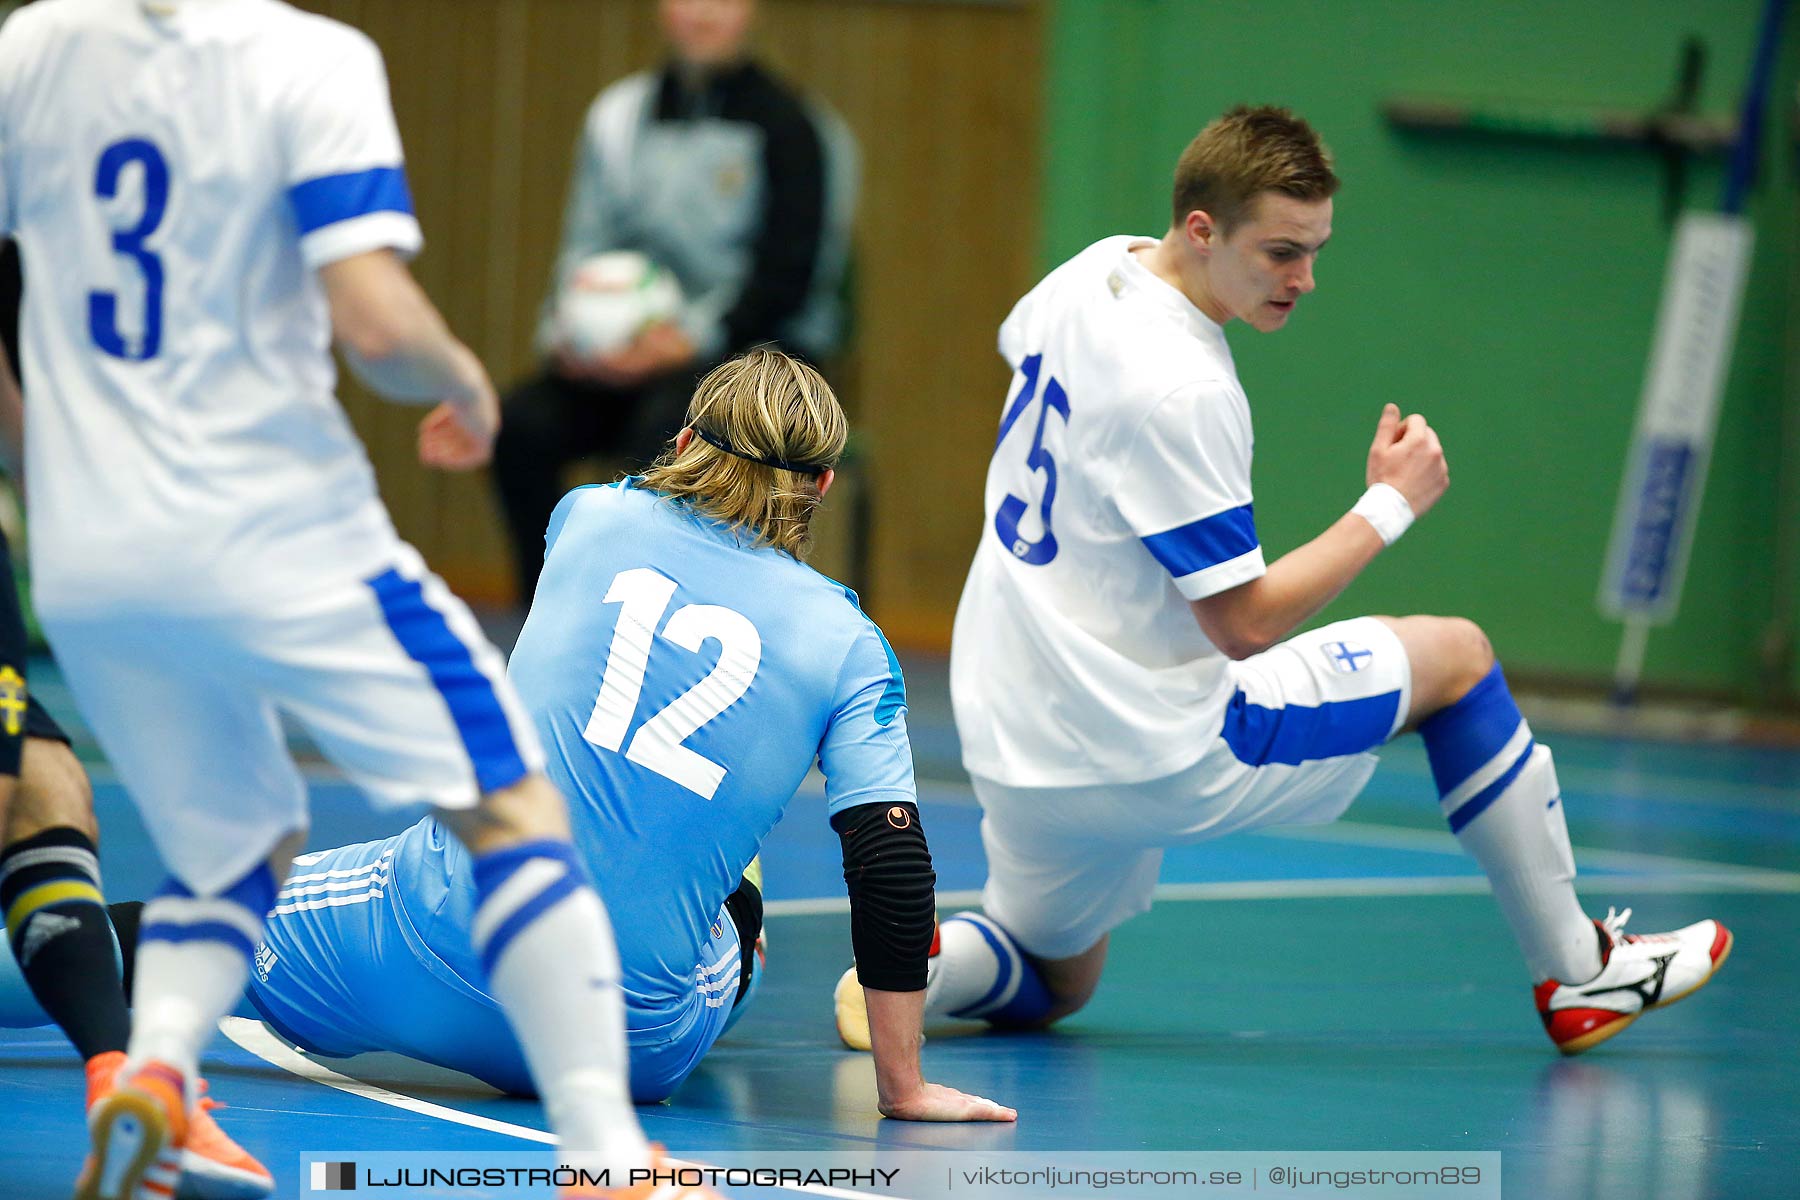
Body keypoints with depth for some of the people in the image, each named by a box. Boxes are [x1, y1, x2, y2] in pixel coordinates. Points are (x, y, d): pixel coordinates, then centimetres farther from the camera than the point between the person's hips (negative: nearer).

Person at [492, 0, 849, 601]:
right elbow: (586, 245, 10)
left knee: (663, 422, -37)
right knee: (524, 422, -23)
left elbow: (787, 276, -8)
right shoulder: (621, 114, 11)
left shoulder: (786, 124, -3)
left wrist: (692, 337, -20)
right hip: (631, 348, 5)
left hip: (760, 347, -5)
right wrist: (569, 330, -9)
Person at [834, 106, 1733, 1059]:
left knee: (1049, 987, 31)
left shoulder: (1097, 270, 1)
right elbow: (1245, 623, -21)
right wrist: (1390, 504, -13)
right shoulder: (1181, 391, -26)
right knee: (1454, 656, 9)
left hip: (1012, 739, 8)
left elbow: (1018, 344, 27)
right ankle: (1578, 975, 19)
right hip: (1149, 758, -8)